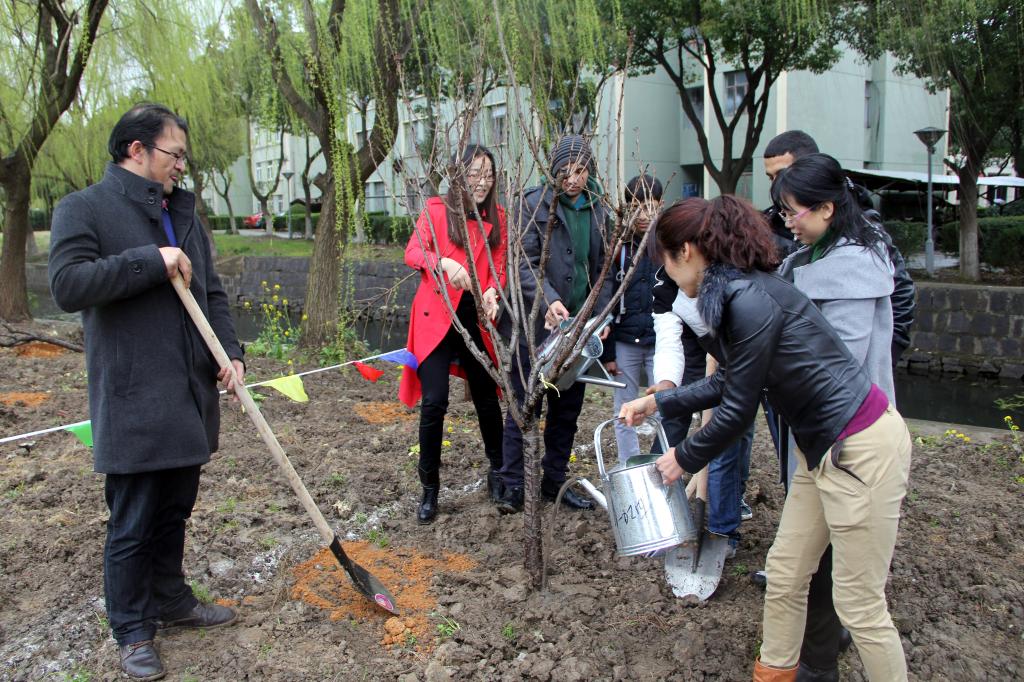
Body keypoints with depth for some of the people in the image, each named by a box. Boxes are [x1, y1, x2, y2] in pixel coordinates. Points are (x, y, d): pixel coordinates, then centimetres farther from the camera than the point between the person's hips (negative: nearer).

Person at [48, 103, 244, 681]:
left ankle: (171, 600, 37)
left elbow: (212, 291, 15)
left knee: (174, 513, 20)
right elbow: (67, 284, -20)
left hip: (190, 398, 7)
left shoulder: (183, 212, 14)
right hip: (132, 405, -6)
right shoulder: (84, 209, -6)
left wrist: (231, 351, 1)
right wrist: (152, 261, -22)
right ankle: (133, 630, 22)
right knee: (132, 524, 4)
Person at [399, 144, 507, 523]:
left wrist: (492, 292, -16)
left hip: (476, 318, 3)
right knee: (434, 402, -9)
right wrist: (444, 262, -32)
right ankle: (430, 488, 9)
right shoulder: (436, 210, 0)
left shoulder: (497, 217, 9)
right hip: (436, 318, -3)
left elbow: (499, 266, 5)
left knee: (487, 399, 12)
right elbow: (412, 252, -12)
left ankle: (497, 473, 34)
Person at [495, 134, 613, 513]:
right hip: (533, 325, -5)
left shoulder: (598, 211, 10)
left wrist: (601, 315, 2)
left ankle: (555, 482, 28)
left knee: (568, 409, 13)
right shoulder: (533, 205, -6)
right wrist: (548, 300, -30)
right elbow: (523, 263, -15)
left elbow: (601, 270, 14)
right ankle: (512, 486, 12)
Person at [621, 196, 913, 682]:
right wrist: (657, 402, 20)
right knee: (784, 572, 18)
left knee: (859, 605, 3)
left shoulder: (749, 300, -23)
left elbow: (738, 409, -17)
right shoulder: (736, 291, 6)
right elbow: (728, 384, 16)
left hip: (862, 447, -10)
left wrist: (685, 458, -1)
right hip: (821, 446, 10)